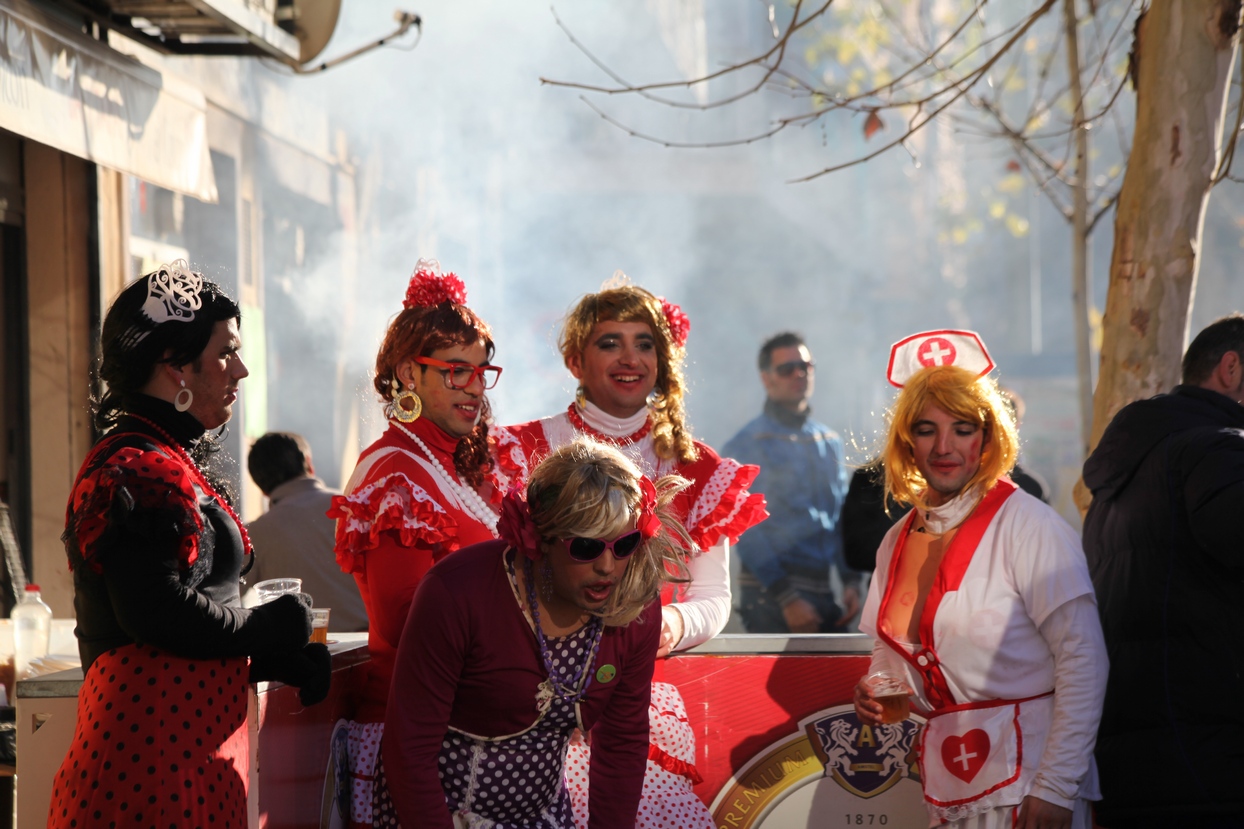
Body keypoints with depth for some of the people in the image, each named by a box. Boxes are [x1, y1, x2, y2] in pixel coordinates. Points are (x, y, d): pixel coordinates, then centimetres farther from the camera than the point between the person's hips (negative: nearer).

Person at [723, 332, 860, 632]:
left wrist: (851, 581, 2)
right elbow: (746, 529, -9)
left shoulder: (830, 442, 17)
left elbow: (842, 517, 17)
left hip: (823, 594, 6)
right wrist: (787, 598, -15)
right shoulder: (747, 444, -2)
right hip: (771, 596, -6)